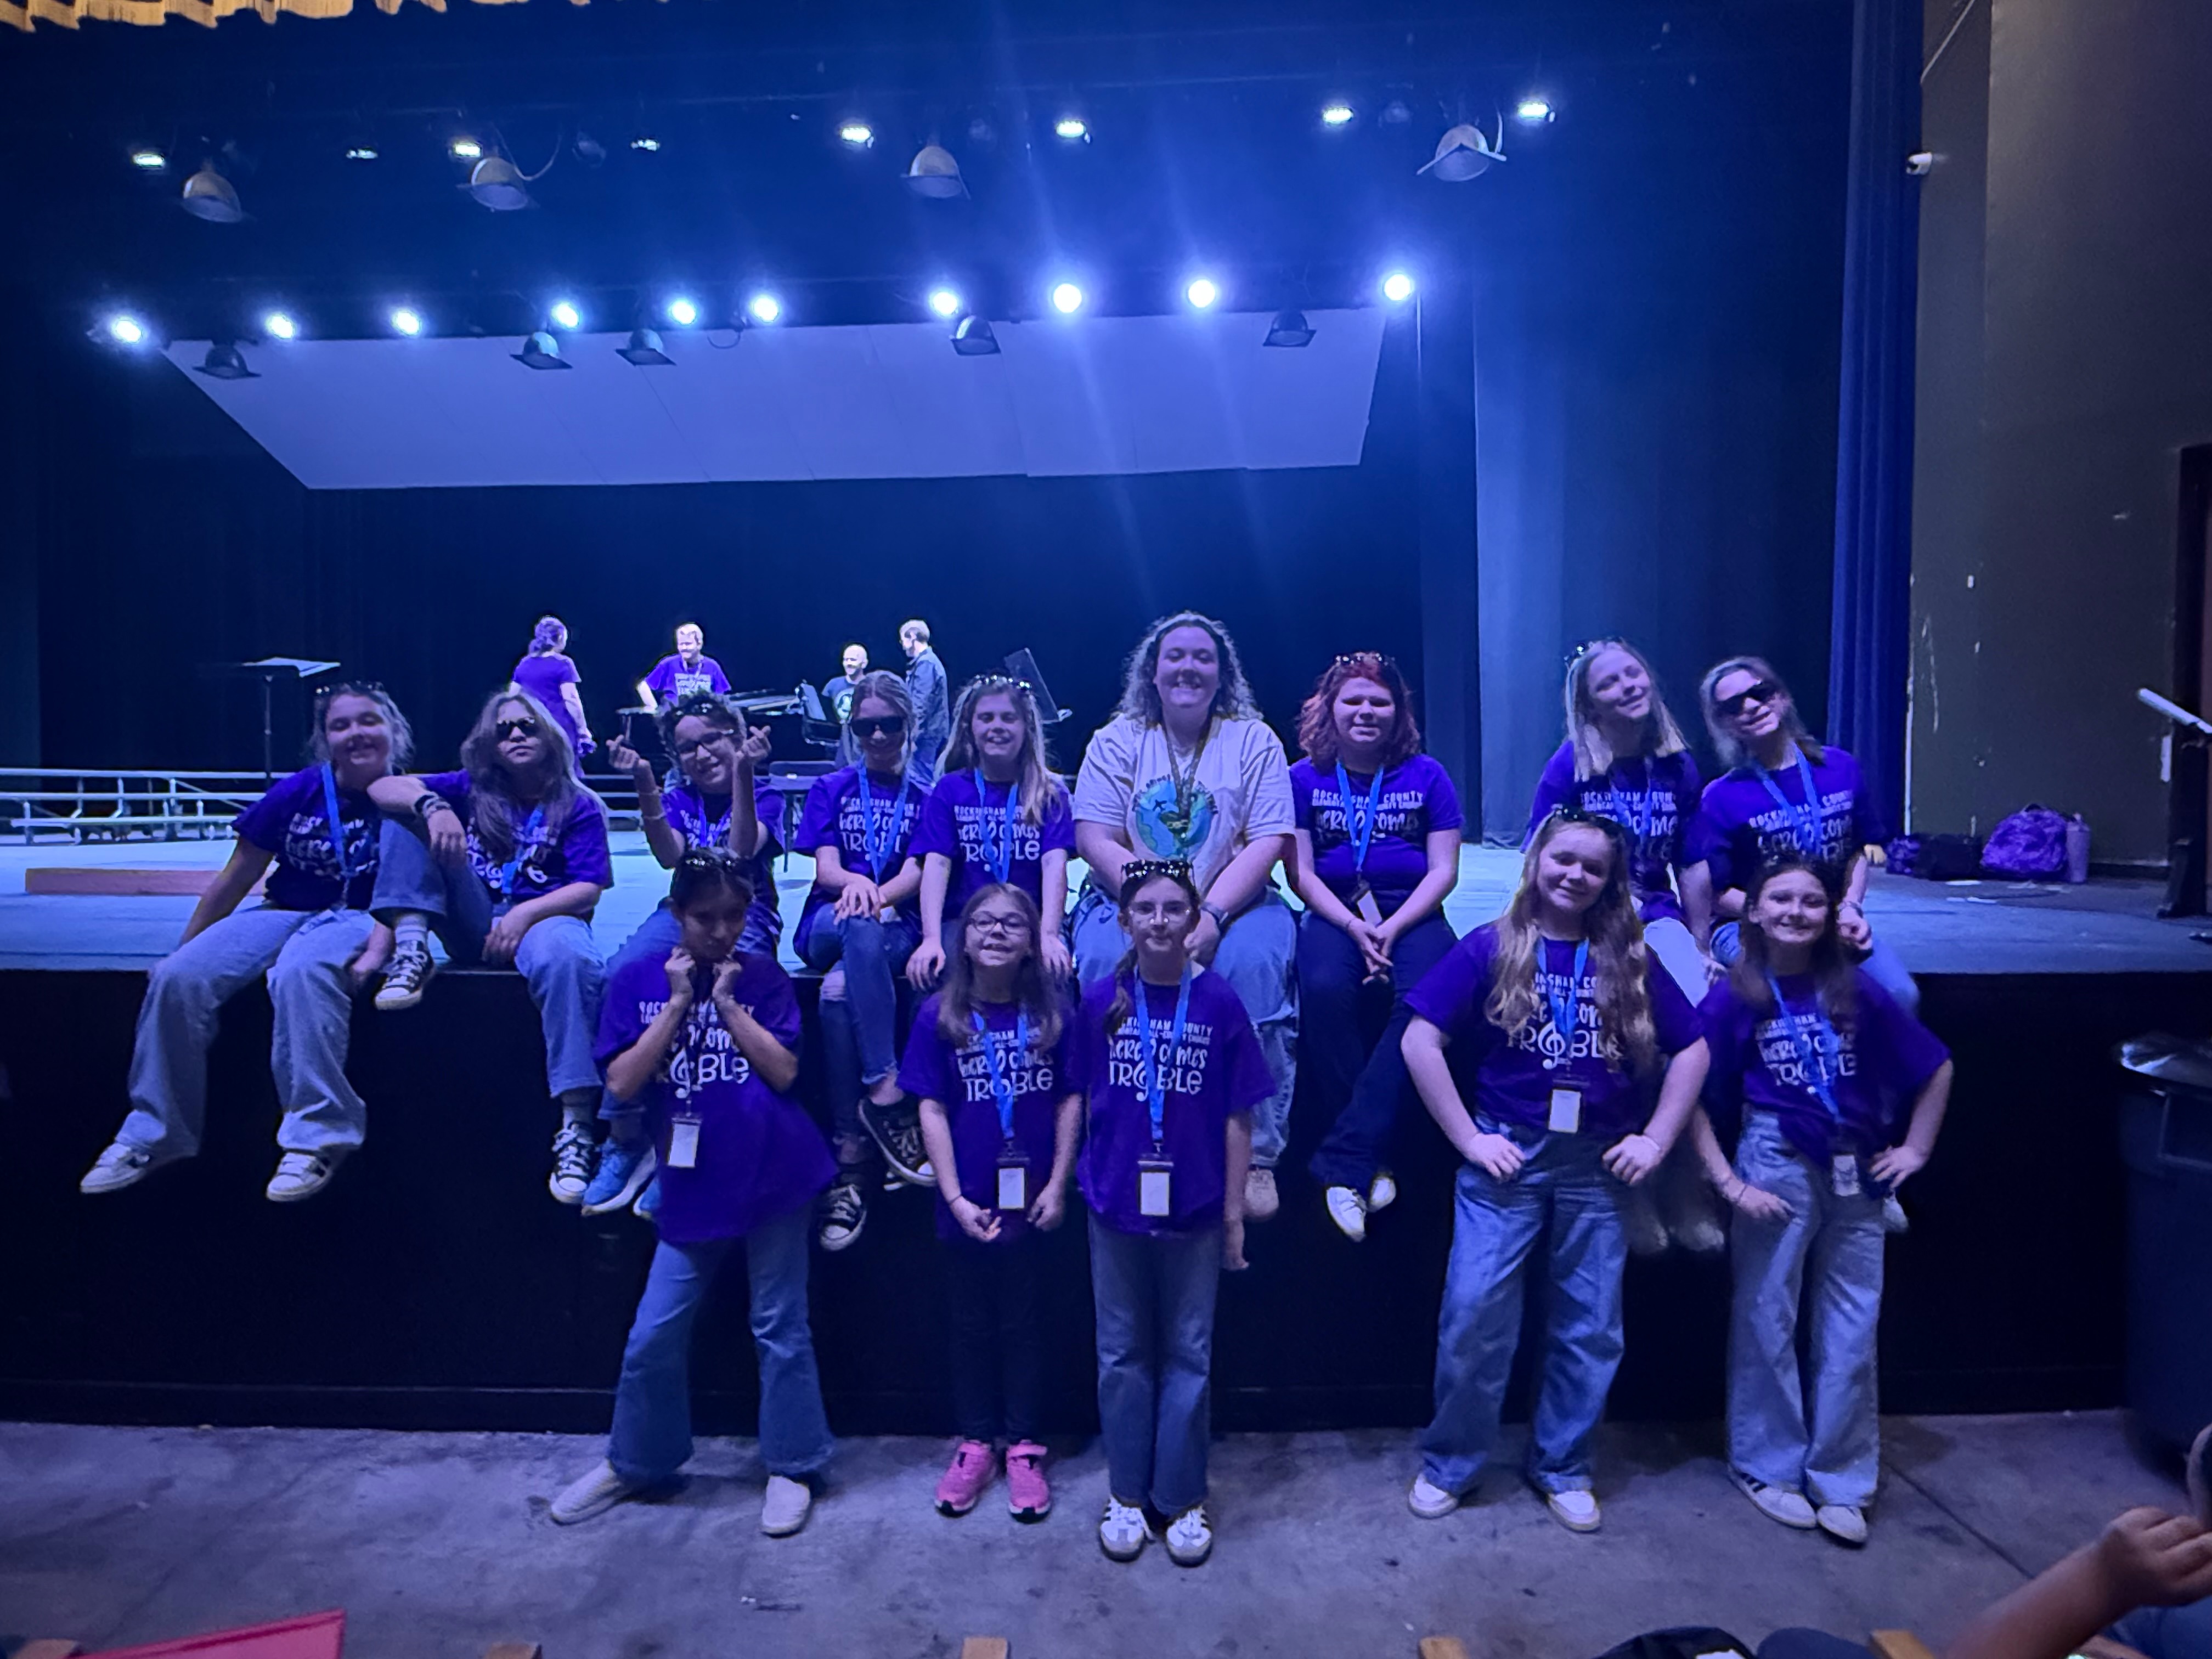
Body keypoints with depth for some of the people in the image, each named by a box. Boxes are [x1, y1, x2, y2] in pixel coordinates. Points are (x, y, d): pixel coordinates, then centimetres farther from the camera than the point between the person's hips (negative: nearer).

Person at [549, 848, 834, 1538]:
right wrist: (679, 1002, -12)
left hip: (774, 1176, -1)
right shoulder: (637, 981, 2)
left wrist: (727, 1001, -12)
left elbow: (784, 1071, -9)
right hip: (693, 1184, 2)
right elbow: (622, 1083, -6)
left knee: (780, 1327, 8)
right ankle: (635, 1462, 34)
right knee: (654, 1337, 10)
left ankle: (793, 1466, 24)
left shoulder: (764, 977, -1)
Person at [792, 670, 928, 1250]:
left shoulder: (926, 797, 15)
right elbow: (825, 868, 3)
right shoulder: (831, 789, 18)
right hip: (829, 926, 1)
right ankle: (887, 1091, -42)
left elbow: (917, 873, -1)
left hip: (897, 927, 0)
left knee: (839, 991, -35)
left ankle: (850, 1159, -33)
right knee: (861, 931, -39)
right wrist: (855, 884, -22)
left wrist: (875, 895, -24)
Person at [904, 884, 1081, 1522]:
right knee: (971, 1327, 15)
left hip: (1031, 1199, 0)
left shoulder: (1052, 1013, -5)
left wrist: (1058, 1184, -7)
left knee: (1023, 1326, 13)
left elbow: (1070, 1099, -2)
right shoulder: (939, 1015, -6)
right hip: (965, 1202, 0)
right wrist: (955, 1196, -10)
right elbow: (932, 1109, -6)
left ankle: (1023, 1449, 29)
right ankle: (975, 1445, 32)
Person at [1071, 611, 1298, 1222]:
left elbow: (1268, 842, -5)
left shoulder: (1253, 740, 6)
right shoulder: (1116, 741, 7)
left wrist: (1211, 914, -20)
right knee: (1105, 960, -31)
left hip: (1233, 902, 0)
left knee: (1255, 962, -31)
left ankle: (1255, 1156, -20)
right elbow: (1094, 839, -4)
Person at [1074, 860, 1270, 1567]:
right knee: (1122, 1354, 14)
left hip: (1194, 1209, -1)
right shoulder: (1101, 1002, -5)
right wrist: (1089, 1178, 2)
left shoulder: (1219, 1003, -8)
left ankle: (1182, 1497, 29)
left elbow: (1237, 1117, -4)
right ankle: (1127, 1493, 31)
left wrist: (1235, 1211, -2)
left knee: (1189, 1355, 12)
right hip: (1116, 1205, 1)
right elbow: (1086, 1102, 4)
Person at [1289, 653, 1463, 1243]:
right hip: (1334, 915, 0)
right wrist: (1354, 929, -13)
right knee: (1324, 988, -34)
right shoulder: (1304, 779, 10)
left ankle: (1342, 1165, -28)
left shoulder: (1427, 776, 10)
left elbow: (1444, 871, 4)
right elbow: (1301, 872, 4)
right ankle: (1373, 1157, -20)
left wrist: (1392, 929, -13)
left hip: (1412, 914, 0)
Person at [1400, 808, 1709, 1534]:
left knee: (1591, 1327, 12)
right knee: (1474, 1315, -1)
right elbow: (1420, 1043, -8)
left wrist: (1656, 1139, 3)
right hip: (1507, 1159, -3)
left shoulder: (1628, 960, 6)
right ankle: (1448, 1465, 19)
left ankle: (1562, 1469, 32)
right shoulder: (1491, 947, -3)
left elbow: (1693, 1049, 12)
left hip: (1596, 1167, 3)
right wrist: (1468, 1138, -9)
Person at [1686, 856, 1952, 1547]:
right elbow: (1693, 1099, -6)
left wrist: (1915, 1148, 8)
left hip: (1856, 1173, 3)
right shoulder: (1735, 997, -5)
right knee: (1766, 1322, 8)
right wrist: (1728, 1183, -11)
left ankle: (1840, 1480, 24)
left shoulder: (1856, 991, 2)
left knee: (1852, 1330, 9)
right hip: (1776, 1166, -3)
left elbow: (1937, 1067, 13)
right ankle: (1769, 1466, 25)